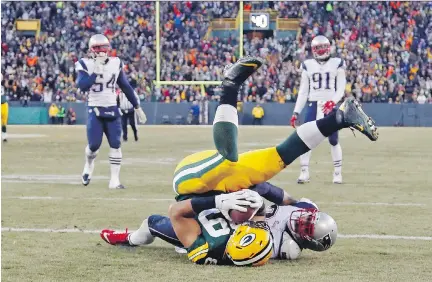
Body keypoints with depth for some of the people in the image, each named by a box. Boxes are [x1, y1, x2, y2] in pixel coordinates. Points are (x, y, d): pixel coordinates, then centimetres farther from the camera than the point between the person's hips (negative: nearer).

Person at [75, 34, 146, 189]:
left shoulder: (115, 63, 3)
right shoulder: (86, 64, -7)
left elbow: (126, 87, 11)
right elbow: (82, 86, -22)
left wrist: (137, 107, 13)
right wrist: (96, 70, -24)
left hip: (112, 110, 3)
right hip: (95, 110, -3)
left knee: (115, 144, -5)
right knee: (94, 145, -7)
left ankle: (115, 179, -1)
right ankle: (89, 165, 27)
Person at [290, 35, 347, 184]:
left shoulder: (337, 64, 3)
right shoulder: (308, 66, 9)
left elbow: (341, 89, 0)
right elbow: (303, 92, 10)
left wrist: (332, 102, -19)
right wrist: (296, 112, 4)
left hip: (330, 106, -2)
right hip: (313, 105, 2)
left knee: (333, 140, 0)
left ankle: (338, 172, 11)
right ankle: (304, 172, -1)